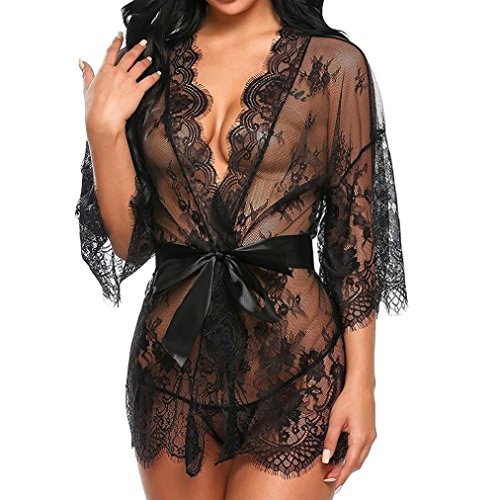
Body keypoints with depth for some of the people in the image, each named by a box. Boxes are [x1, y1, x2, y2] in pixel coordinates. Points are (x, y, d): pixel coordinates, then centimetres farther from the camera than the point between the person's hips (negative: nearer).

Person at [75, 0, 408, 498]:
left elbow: (355, 233, -2)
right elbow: (131, 243, 3)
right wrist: (103, 127, -9)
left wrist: (360, 381, -6)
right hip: (172, 357, 4)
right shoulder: (148, 61, 5)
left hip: (294, 362, -3)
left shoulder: (333, 63, -4)